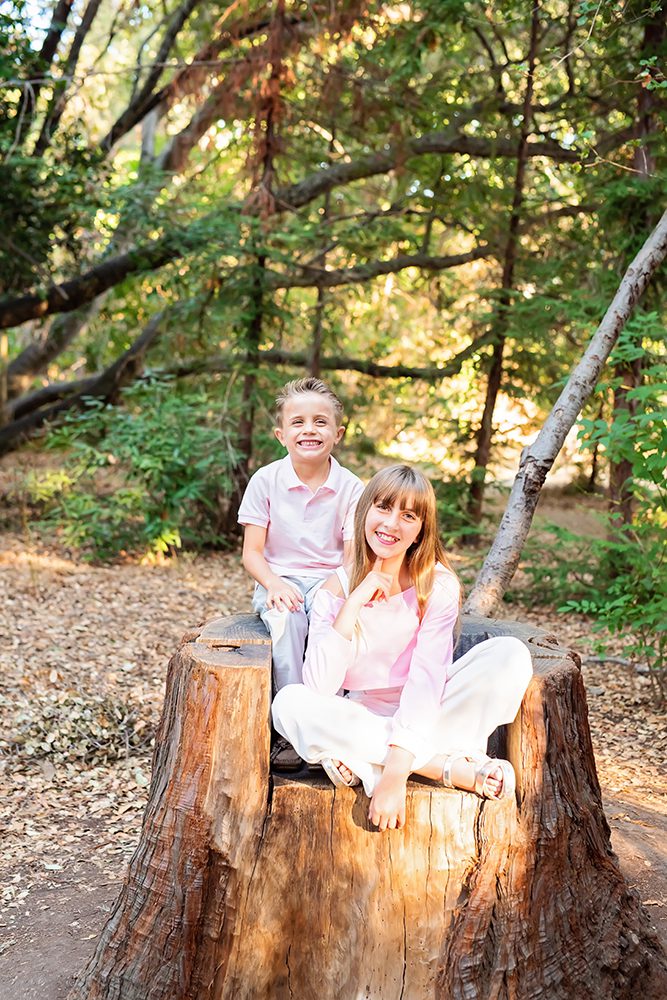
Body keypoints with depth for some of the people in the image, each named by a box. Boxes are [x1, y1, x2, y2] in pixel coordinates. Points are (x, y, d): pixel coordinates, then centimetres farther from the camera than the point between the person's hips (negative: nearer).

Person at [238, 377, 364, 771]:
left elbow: (354, 556, -4)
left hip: (329, 580, 0)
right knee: (286, 617, -33)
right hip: (279, 579, 0)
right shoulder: (266, 481, -2)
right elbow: (252, 551, -2)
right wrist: (274, 584, -21)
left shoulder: (351, 488, -1)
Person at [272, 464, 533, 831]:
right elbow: (319, 687, -18)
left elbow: (426, 680, -21)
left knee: (510, 654, -22)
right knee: (289, 703, -30)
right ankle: (453, 766, -26)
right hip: (361, 717, 1)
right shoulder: (337, 589, -6)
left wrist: (395, 774, -31)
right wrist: (354, 604, -25)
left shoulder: (438, 585, -10)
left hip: (423, 716, -1)